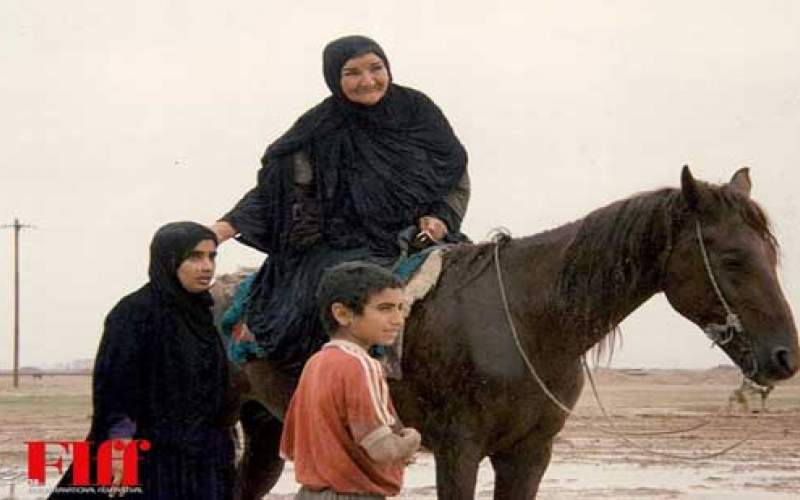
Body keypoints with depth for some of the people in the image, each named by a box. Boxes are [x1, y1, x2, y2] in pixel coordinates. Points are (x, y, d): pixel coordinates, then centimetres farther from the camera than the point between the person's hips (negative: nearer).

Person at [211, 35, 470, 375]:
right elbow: (272, 191, 1)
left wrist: (440, 218, -5)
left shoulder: (416, 110, 6)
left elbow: (457, 180, 14)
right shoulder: (320, 131, -1)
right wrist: (229, 226, -13)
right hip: (345, 247, -3)